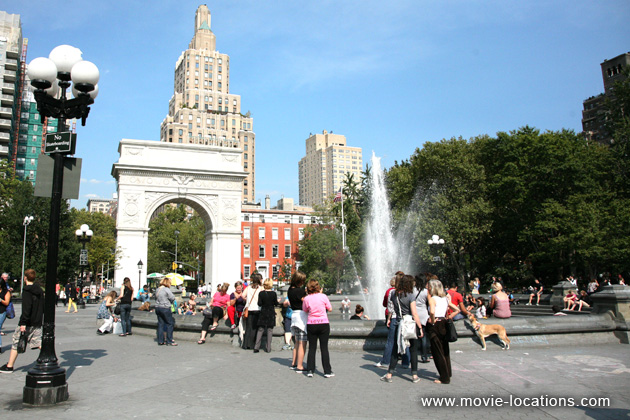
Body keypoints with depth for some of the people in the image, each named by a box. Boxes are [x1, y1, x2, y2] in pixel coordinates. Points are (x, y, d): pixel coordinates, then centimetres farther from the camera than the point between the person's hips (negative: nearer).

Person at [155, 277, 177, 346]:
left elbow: (156, 298, 16)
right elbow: (172, 298, -13)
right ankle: (169, 341, 3)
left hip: (157, 308, 7)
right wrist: (169, 302, 7)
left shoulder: (157, 290, 10)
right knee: (170, 323, 1)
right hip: (165, 308, -7)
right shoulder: (166, 289, -13)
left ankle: (160, 341, 14)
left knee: (160, 324, 11)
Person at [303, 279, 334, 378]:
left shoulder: (306, 299, -4)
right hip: (323, 324, -1)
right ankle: (327, 371, 7)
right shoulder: (323, 296, -6)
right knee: (324, 347, 3)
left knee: (312, 348, 8)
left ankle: (310, 370, 9)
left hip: (311, 324, 1)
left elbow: (305, 310, 9)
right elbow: (330, 309, 2)